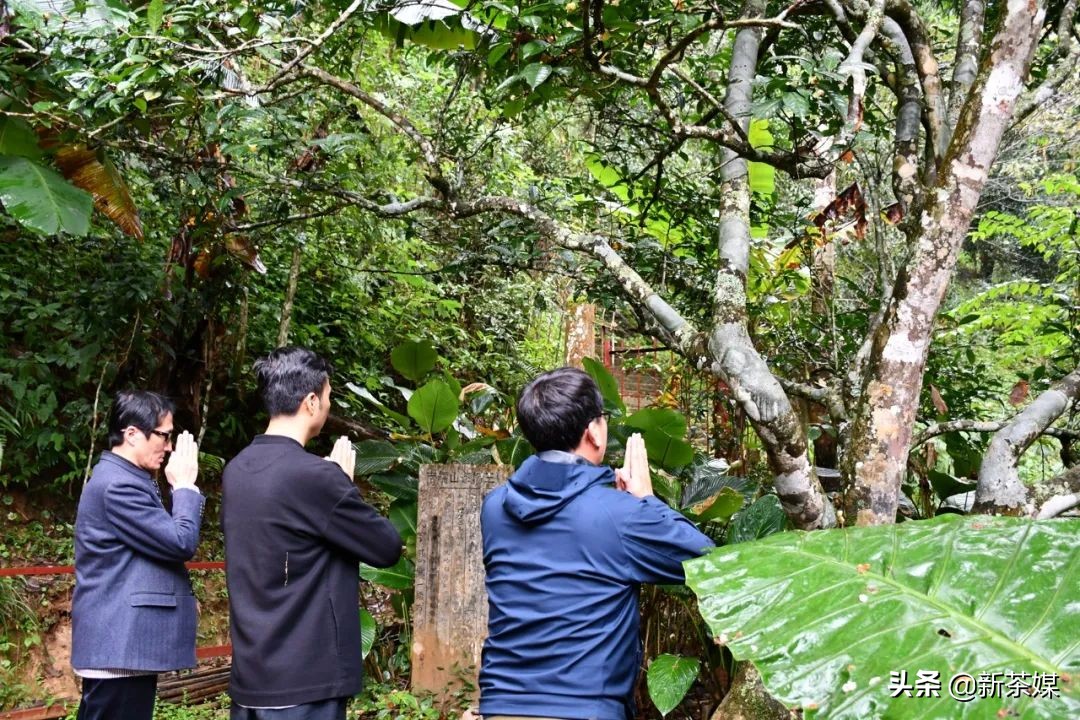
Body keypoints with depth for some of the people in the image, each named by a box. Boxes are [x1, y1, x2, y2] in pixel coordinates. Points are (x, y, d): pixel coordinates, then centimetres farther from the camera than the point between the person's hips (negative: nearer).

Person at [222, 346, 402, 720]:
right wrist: (343, 482, 4)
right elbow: (387, 547, -8)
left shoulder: (237, 470, 6)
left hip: (249, 673, 8)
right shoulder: (314, 475, -18)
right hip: (303, 681, -8)